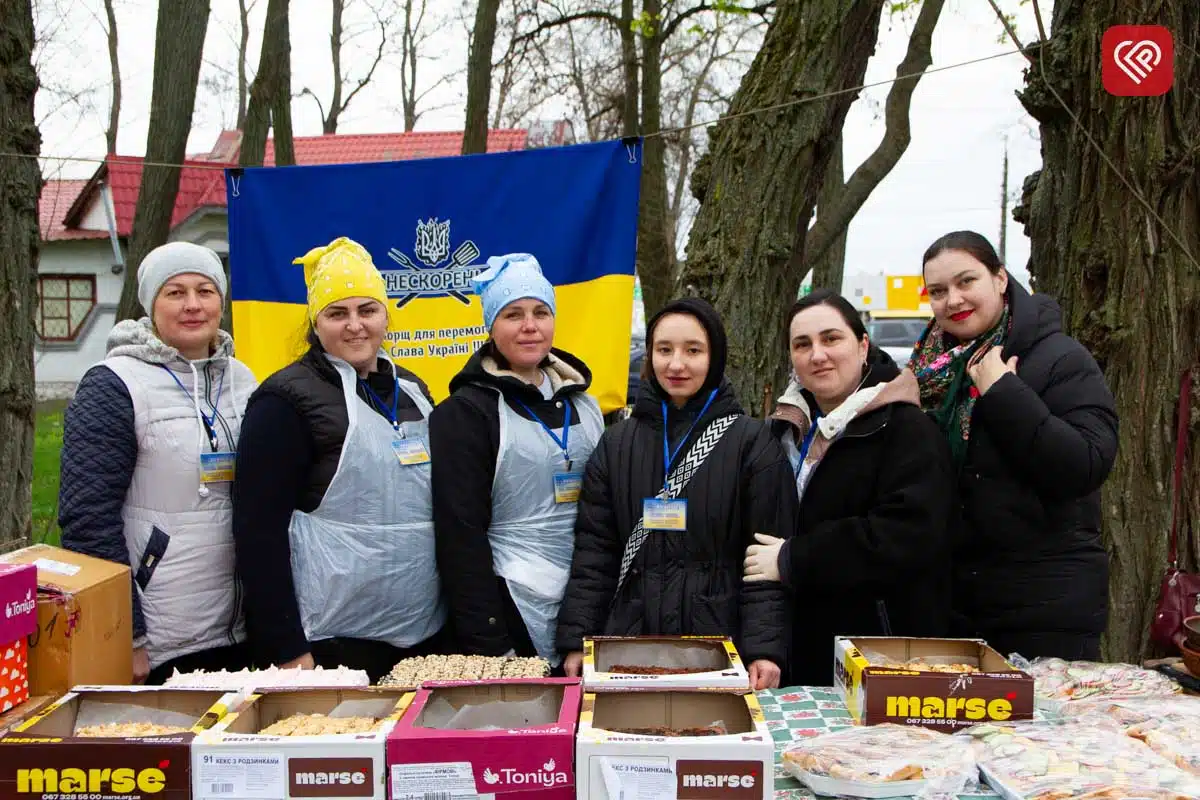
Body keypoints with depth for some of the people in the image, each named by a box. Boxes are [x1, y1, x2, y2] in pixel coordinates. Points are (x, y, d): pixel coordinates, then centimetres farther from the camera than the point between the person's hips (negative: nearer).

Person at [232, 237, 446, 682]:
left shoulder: (410, 389, 11)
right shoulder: (288, 399, -8)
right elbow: (258, 529, -13)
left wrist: (454, 611, 15)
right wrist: (287, 649, -15)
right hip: (330, 643, -6)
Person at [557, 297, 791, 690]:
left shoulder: (753, 443, -1)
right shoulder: (617, 443, 8)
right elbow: (594, 551, 6)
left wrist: (764, 649, -14)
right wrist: (577, 642, -2)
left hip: (720, 639, -2)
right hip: (630, 638, 3)